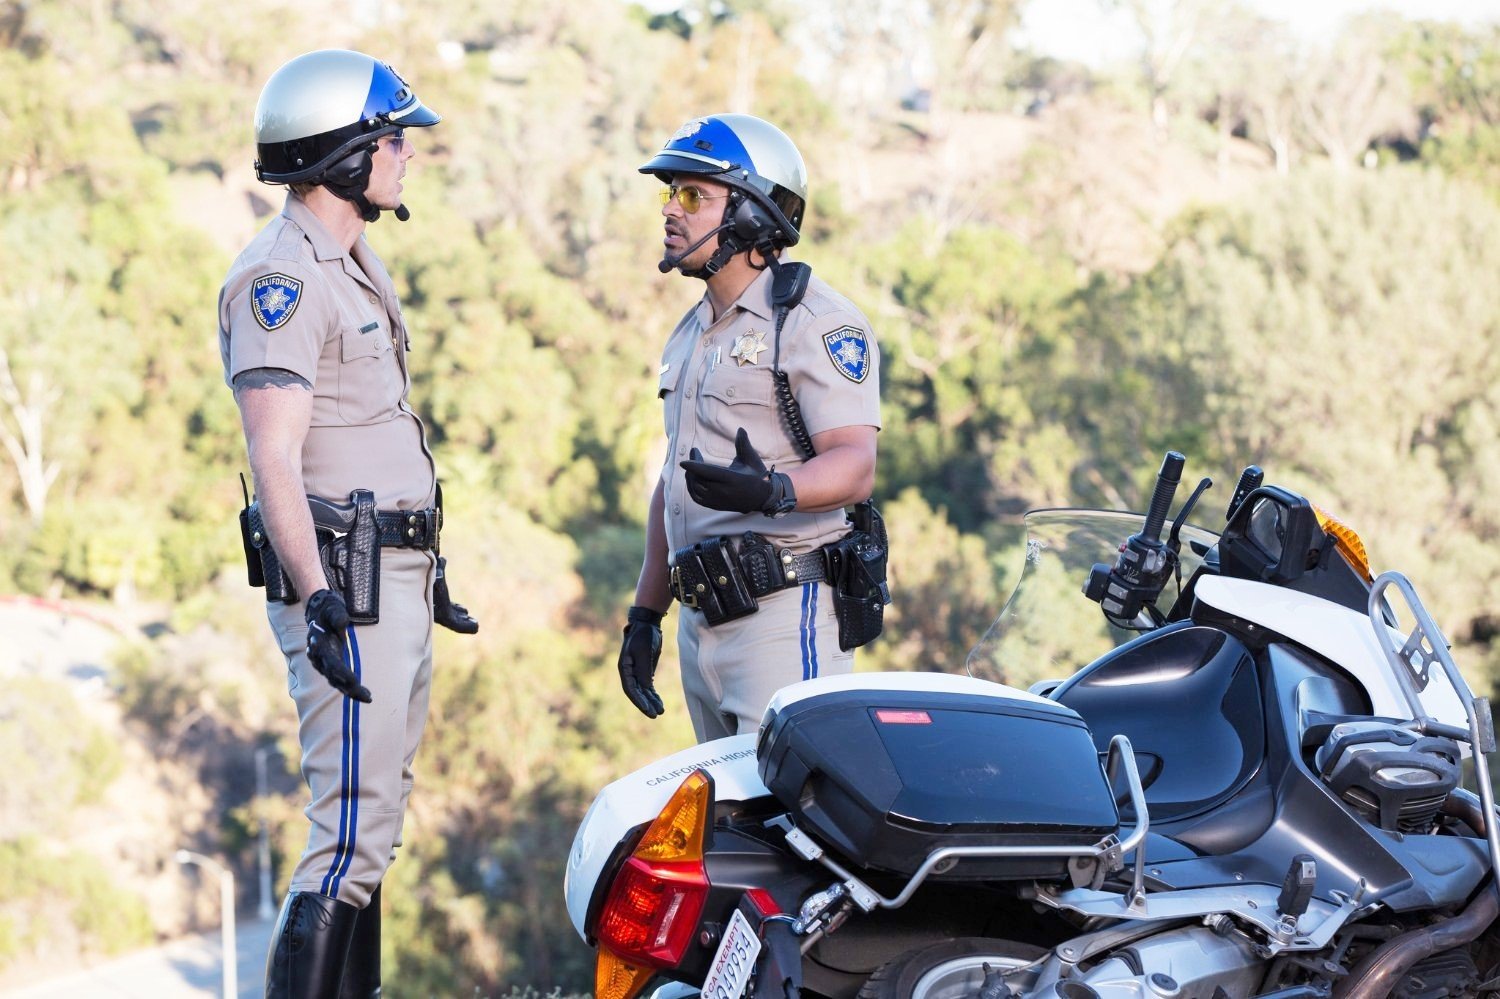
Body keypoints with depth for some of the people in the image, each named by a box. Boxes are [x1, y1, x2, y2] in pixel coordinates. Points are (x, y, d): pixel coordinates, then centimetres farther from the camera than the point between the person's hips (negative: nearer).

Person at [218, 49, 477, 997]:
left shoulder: (355, 264, 17)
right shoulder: (281, 278, -15)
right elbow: (276, 460, -22)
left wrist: (427, 573, 26)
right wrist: (318, 601, -30)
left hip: (396, 581, 10)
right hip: (345, 584, -10)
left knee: (372, 817, 13)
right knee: (357, 827, -12)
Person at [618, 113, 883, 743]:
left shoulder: (815, 322, -6)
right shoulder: (690, 335, 22)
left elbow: (854, 465, -17)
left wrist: (771, 490, -37)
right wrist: (645, 613, 23)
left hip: (785, 616, -9)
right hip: (703, 621, 9)